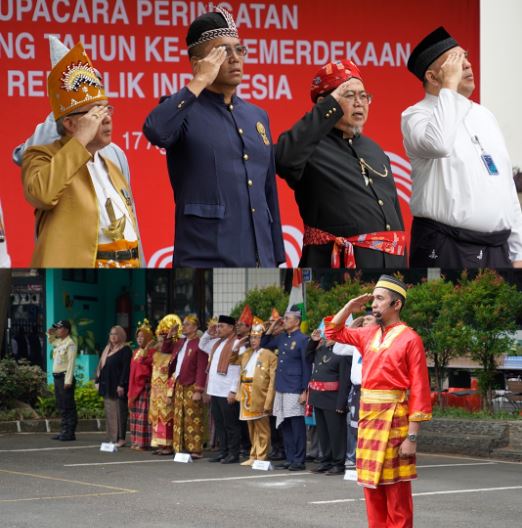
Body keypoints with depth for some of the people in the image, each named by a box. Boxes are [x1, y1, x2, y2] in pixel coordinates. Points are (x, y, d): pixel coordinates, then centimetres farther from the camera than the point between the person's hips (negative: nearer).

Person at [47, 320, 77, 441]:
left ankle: (70, 433, -6)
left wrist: (68, 381, -24)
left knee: (68, 406, -7)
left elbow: (71, 363, -19)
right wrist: (50, 334, 16)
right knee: (61, 406, 12)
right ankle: (64, 431, 17)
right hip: (57, 377, 9)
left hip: (65, 377, -9)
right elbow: (51, 341, 39)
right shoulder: (58, 342, 14)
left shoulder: (70, 344, -13)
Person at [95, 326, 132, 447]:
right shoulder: (108, 349, 18)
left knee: (119, 412, -7)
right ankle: (112, 438, 10)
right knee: (109, 413, 7)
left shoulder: (125, 350, -6)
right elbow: (101, 366, 21)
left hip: (117, 387, -8)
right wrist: (98, 381, 13)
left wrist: (121, 385, -19)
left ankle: (120, 438, -6)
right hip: (107, 387, 8)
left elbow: (126, 369, -13)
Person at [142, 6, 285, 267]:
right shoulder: (184, 111, -2)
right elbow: (155, 131, -26)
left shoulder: (257, 116, 17)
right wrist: (200, 82, -16)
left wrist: (276, 258, 17)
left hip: (258, 264, 6)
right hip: (205, 263, -6)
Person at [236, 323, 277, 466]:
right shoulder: (246, 354, 16)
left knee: (262, 429, -1)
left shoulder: (270, 356, -7)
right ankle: (253, 456, 20)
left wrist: (268, 402, -17)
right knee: (251, 429, 13)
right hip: (247, 397, 7)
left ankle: (261, 457, 3)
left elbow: (273, 380, -12)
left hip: (260, 397, -7)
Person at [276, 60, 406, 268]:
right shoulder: (311, 146, -2)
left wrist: (402, 272, 18)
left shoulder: (374, 150, 21)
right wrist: (332, 106, -17)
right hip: (338, 266, -7)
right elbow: (285, 157, -27)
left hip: (389, 264, 7)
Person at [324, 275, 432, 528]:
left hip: (393, 421, -7)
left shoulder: (410, 339, -10)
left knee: (396, 493, -2)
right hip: (367, 419, 7)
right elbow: (333, 332, 26)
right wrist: (349, 307, 9)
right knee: (372, 489, 12)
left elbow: (419, 391, -13)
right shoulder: (369, 334, 10)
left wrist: (412, 437, -16)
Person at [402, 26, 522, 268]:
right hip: (446, 253, -6)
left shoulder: (484, 116, 18)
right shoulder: (416, 116, -3)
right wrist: (449, 85, -16)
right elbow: (438, 144, -29)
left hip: (497, 250, 6)